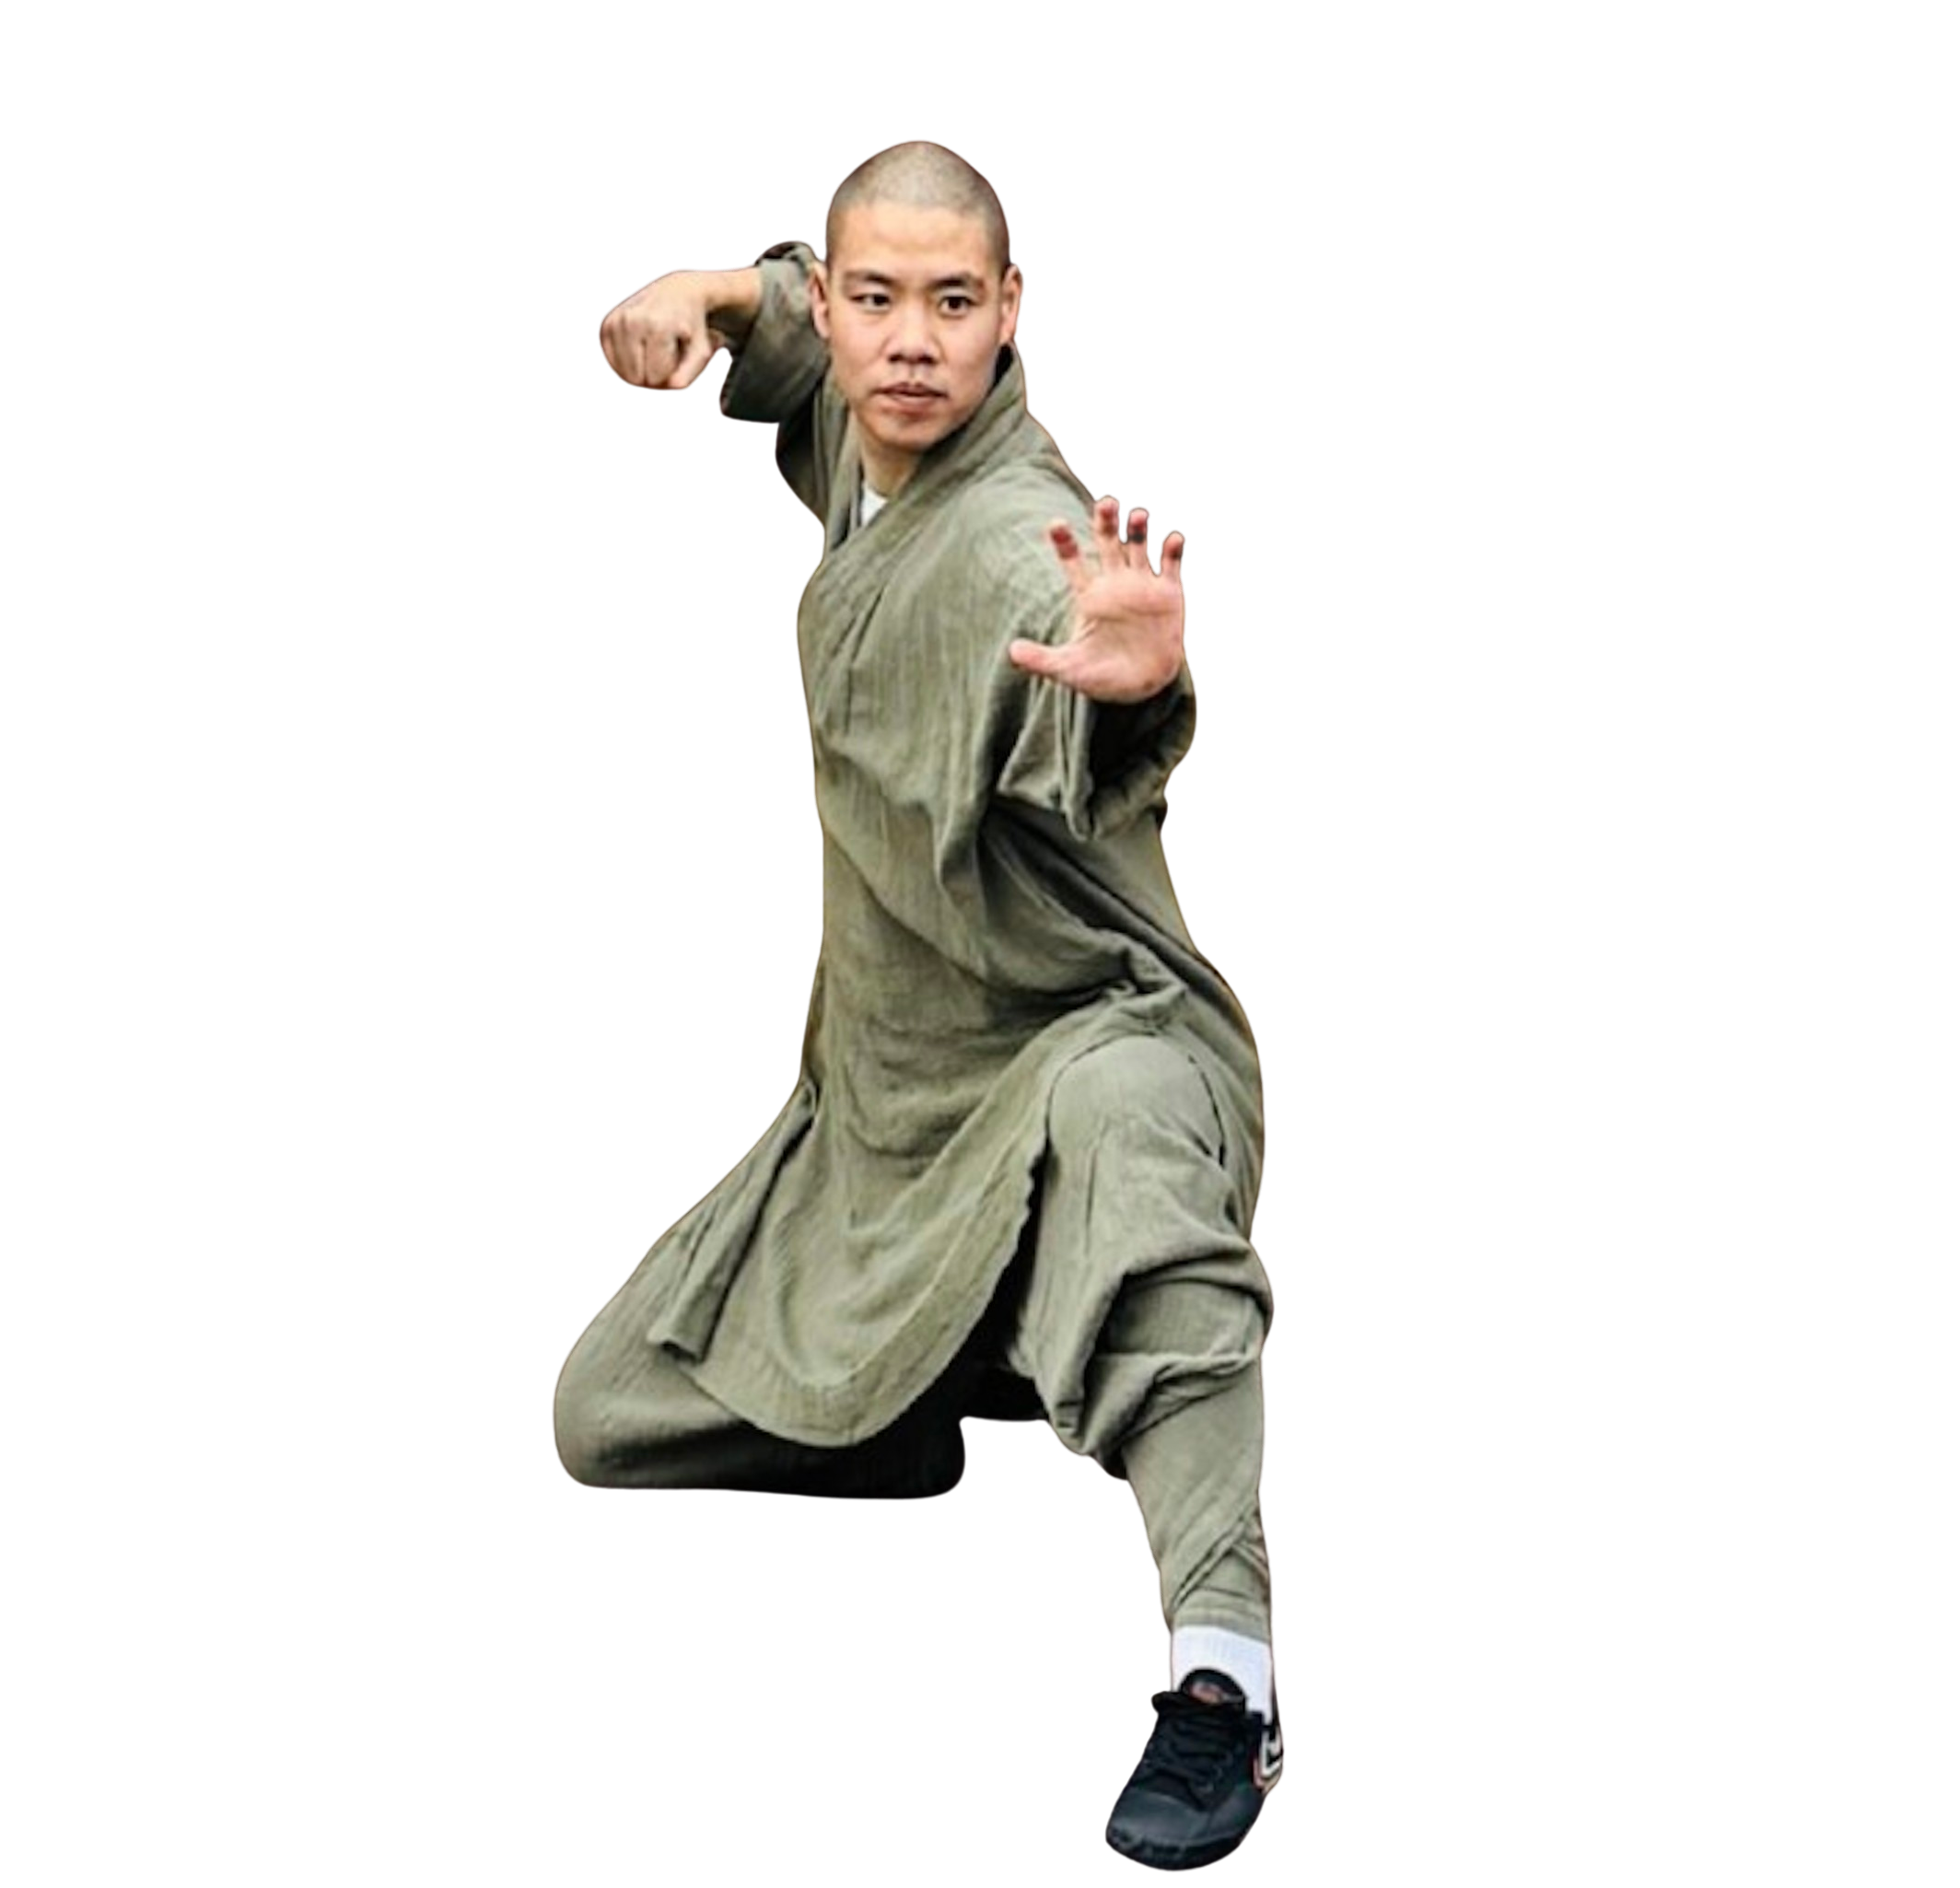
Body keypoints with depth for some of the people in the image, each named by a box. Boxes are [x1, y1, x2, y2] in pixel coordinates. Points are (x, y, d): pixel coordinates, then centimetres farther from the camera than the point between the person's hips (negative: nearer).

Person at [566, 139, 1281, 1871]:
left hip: (1078, 1036, -9)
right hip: (881, 1107, 9)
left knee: (1122, 1116, -47)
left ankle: (1226, 1679, -56)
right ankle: (953, 1400, 36)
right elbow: (792, 325, 25)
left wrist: (1138, 691, -73)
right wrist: (712, 291, 2)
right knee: (609, 1423, 14)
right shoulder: (856, 447, -1)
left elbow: (1107, 764, -48)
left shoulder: (1019, 540, -25)